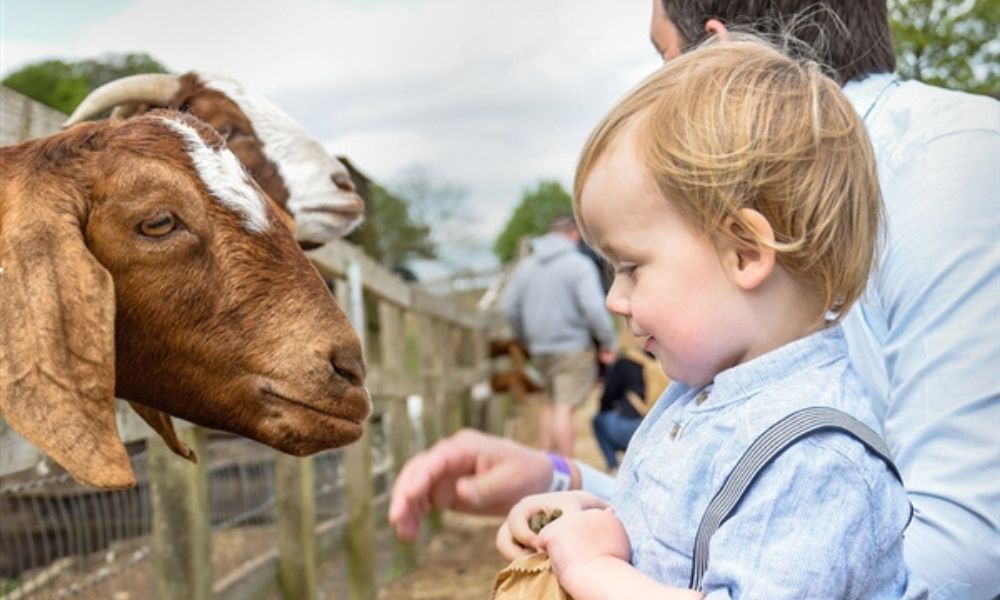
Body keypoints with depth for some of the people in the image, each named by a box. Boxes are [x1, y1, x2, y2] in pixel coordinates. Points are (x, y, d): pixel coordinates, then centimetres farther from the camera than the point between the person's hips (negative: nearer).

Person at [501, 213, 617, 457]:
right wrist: (608, 342, -8)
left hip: (540, 348, 6)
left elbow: (509, 307, 13)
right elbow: (594, 307, -19)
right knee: (564, 409, -6)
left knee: (551, 404, 19)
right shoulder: (580, 264, -9)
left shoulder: (526, 265, 9)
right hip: (573, 347, -6)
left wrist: (526, 339, 25)